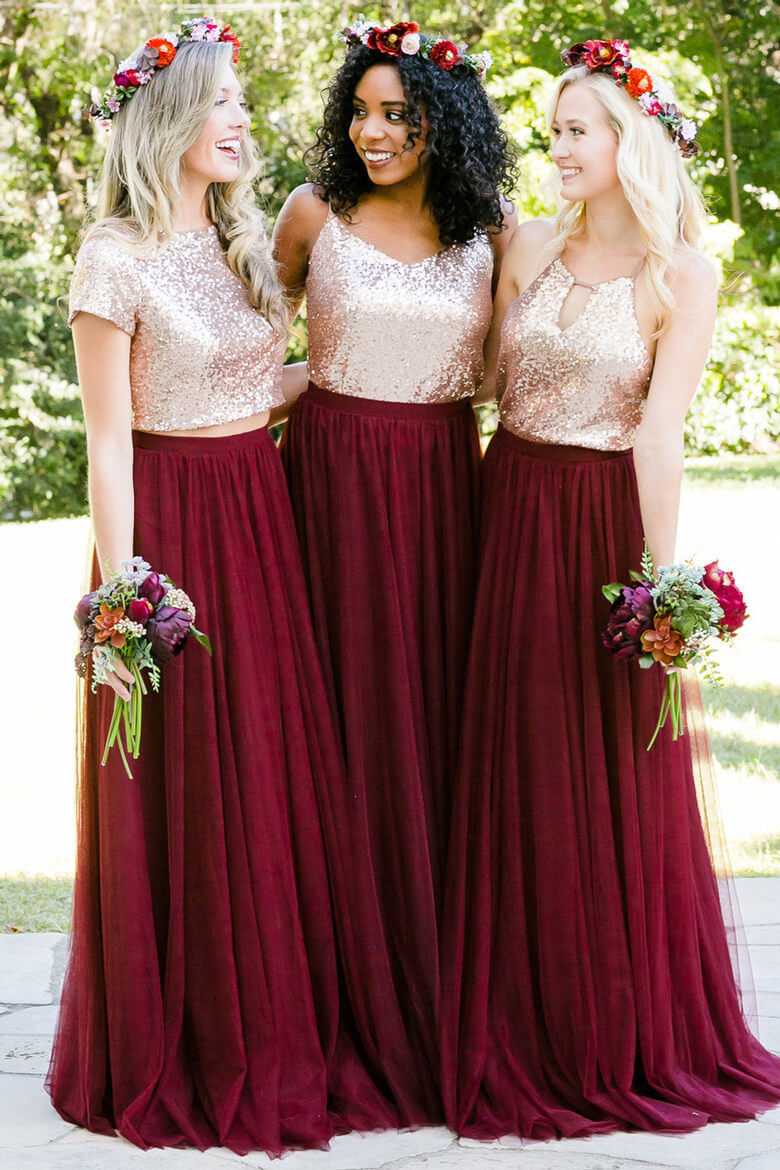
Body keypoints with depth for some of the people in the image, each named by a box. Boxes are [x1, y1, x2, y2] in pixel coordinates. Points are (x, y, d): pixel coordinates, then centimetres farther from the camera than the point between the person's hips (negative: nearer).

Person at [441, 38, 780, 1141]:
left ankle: (634, 1039, 20)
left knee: (621, 778, 4)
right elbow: (490, 385, 12)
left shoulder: (680, 276, -6)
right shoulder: (529, 247, 8)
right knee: (519, 771, 9)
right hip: (515, 520, 5)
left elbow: (660, 435, -12)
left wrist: (663, 581, -15)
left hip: (608, 523, -4)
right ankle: (534, 1036, 23)